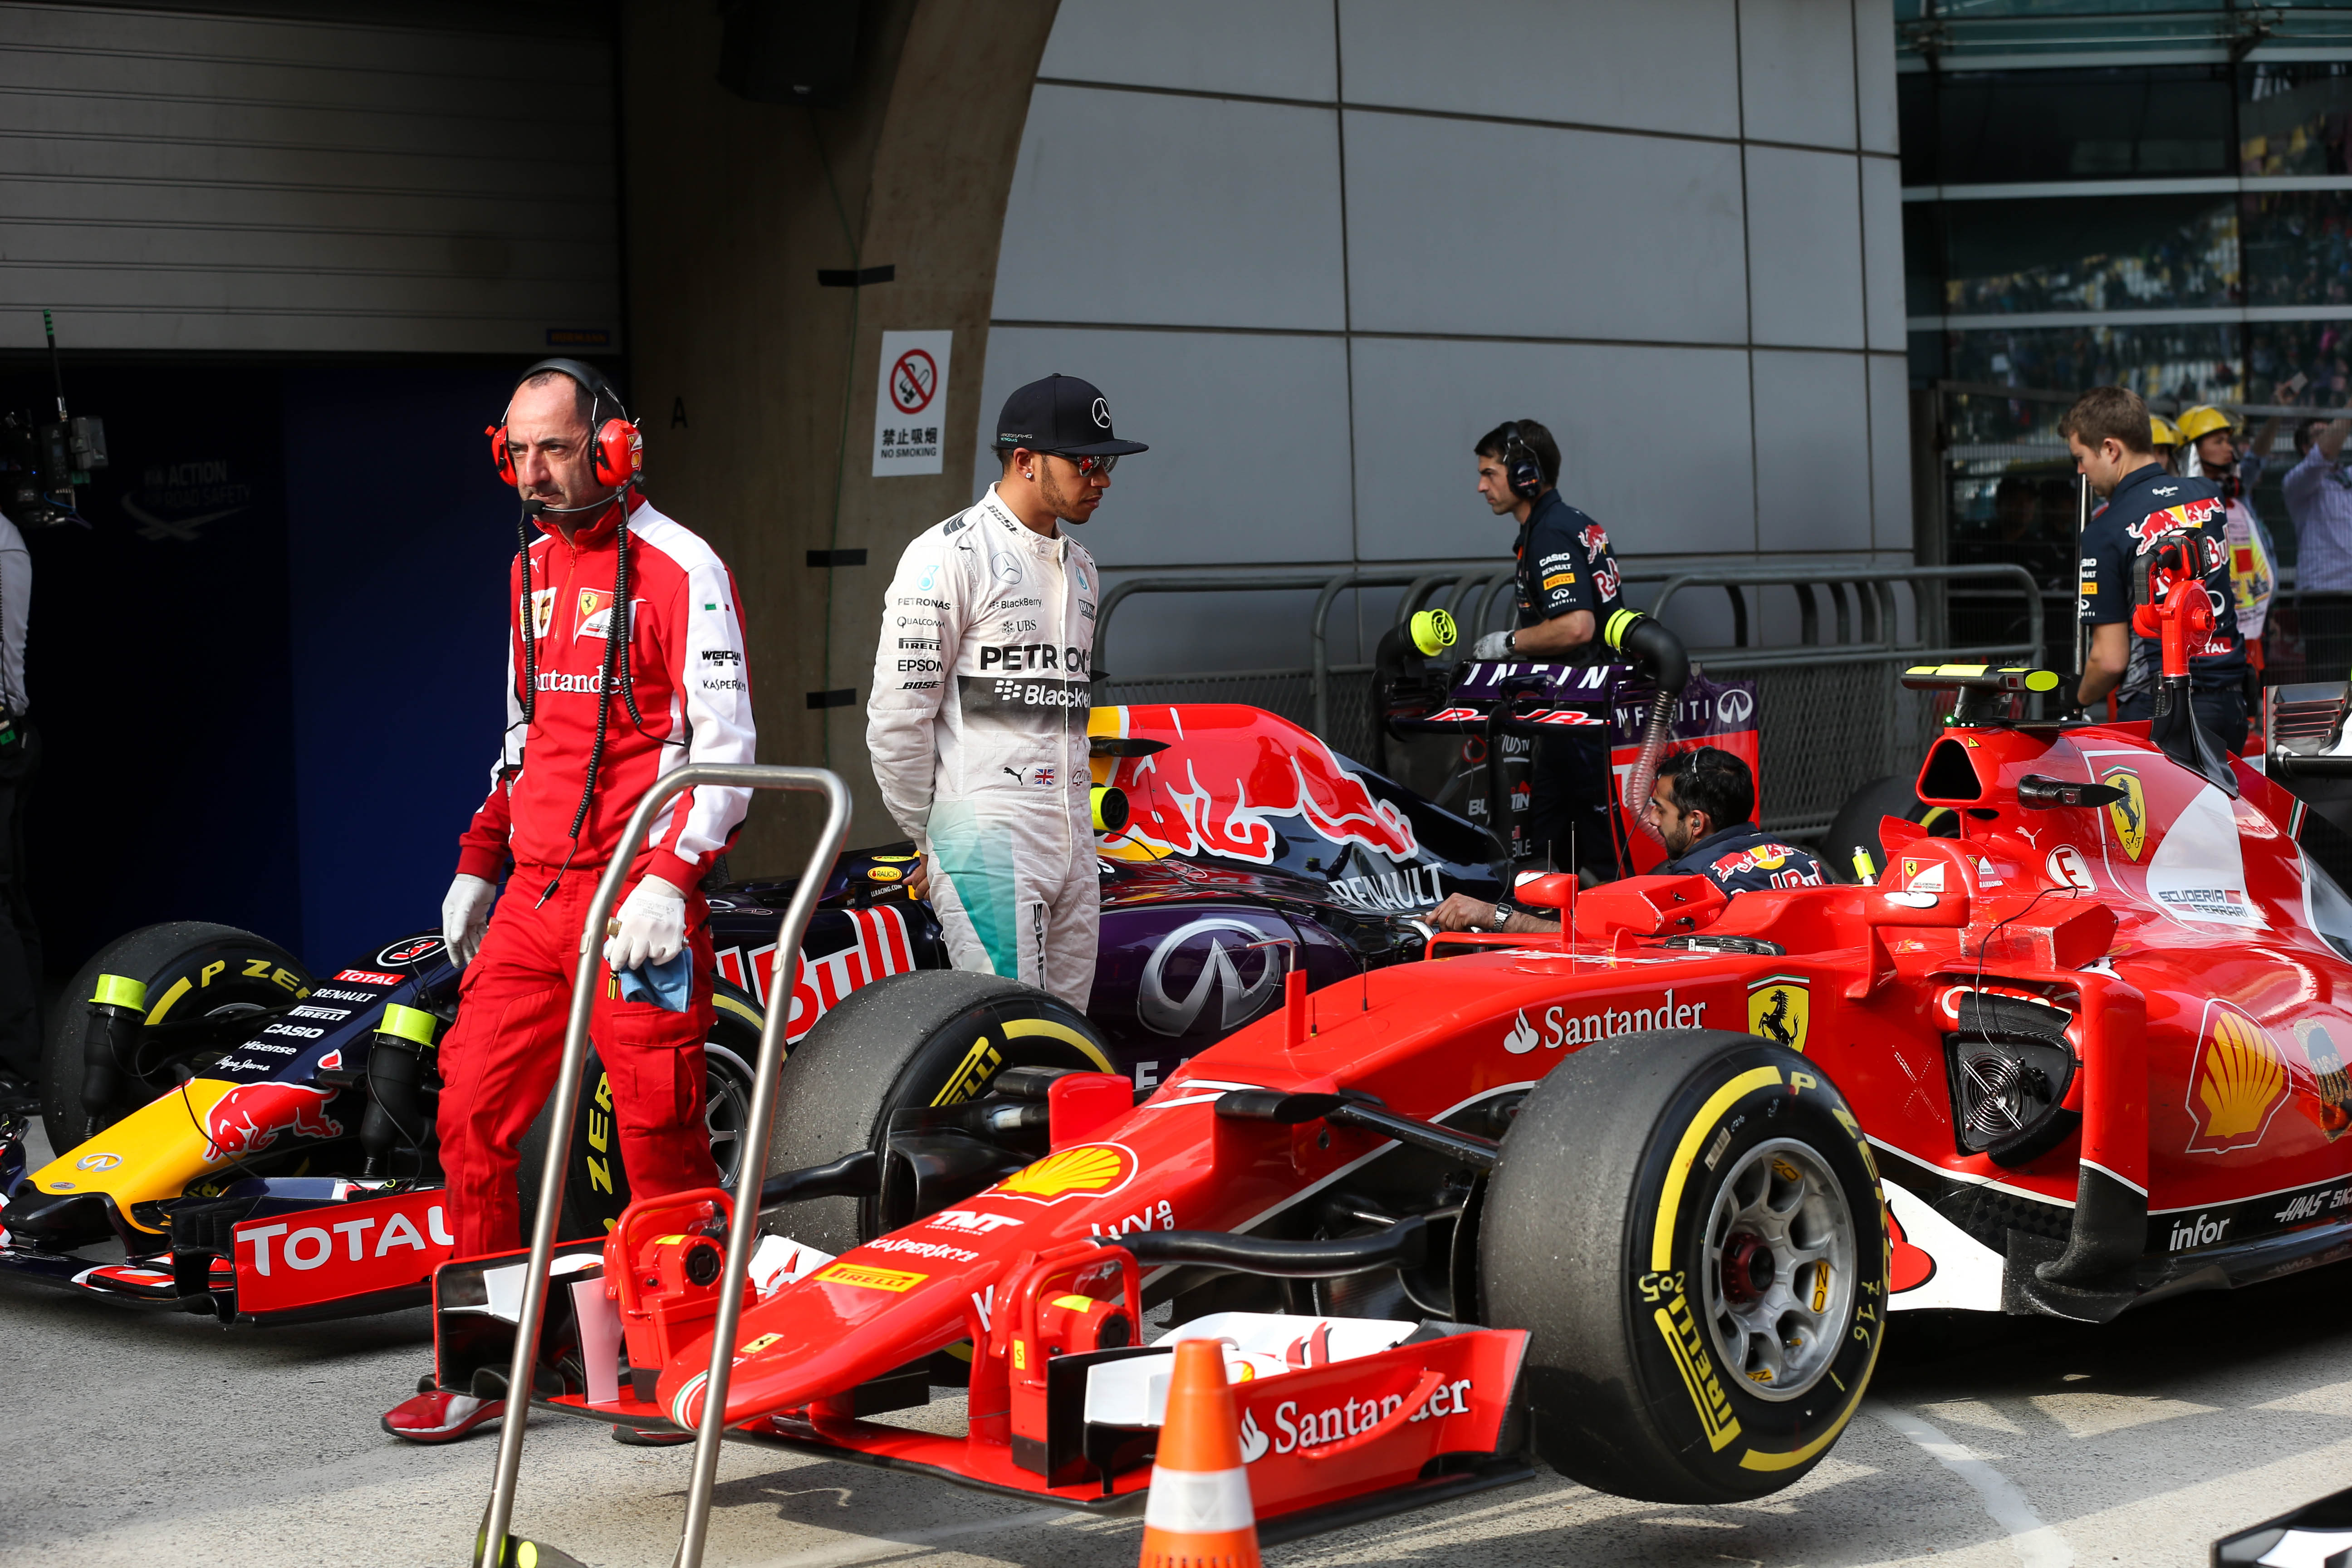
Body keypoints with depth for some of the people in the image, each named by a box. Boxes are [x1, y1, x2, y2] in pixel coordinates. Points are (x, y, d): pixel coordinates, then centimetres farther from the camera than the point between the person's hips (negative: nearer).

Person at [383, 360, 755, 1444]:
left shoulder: (678, 570, -8)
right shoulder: (532, 571, 17)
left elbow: (726, 745, -13)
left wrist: (670, 880, -22)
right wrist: (478, 863, 20)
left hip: (634, 897, -7)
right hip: (533, 893, 8)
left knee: (660, 1134, -4)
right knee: (472, 1112, 5)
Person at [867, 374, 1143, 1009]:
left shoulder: (1080, 569, 19)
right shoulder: (949, 557, -7)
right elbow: (897, 717, -8)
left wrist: (1073, 824, 17)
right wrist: (931, 840, 0)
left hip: (1073, 844, 8)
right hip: (988, 843, -8)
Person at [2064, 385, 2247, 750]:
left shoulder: (2106, 532, -11)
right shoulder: (2210, 495, 7)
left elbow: (2111, 660, -11)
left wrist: (2083, 697, 9)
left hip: (2155, 711, -6)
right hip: (2231, 705, 6)